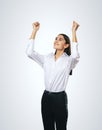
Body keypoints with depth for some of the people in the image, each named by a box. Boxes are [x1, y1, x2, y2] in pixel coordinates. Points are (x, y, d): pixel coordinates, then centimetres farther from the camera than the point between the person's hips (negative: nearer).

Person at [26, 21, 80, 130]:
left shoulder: (69, 60, -5)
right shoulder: (46, 58, 6)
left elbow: (75, 55, -29)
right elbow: (29, 52, -7)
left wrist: (73, 32, -28)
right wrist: (35, 30, -9)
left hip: (60, 97, -4)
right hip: (46, 96, 4)